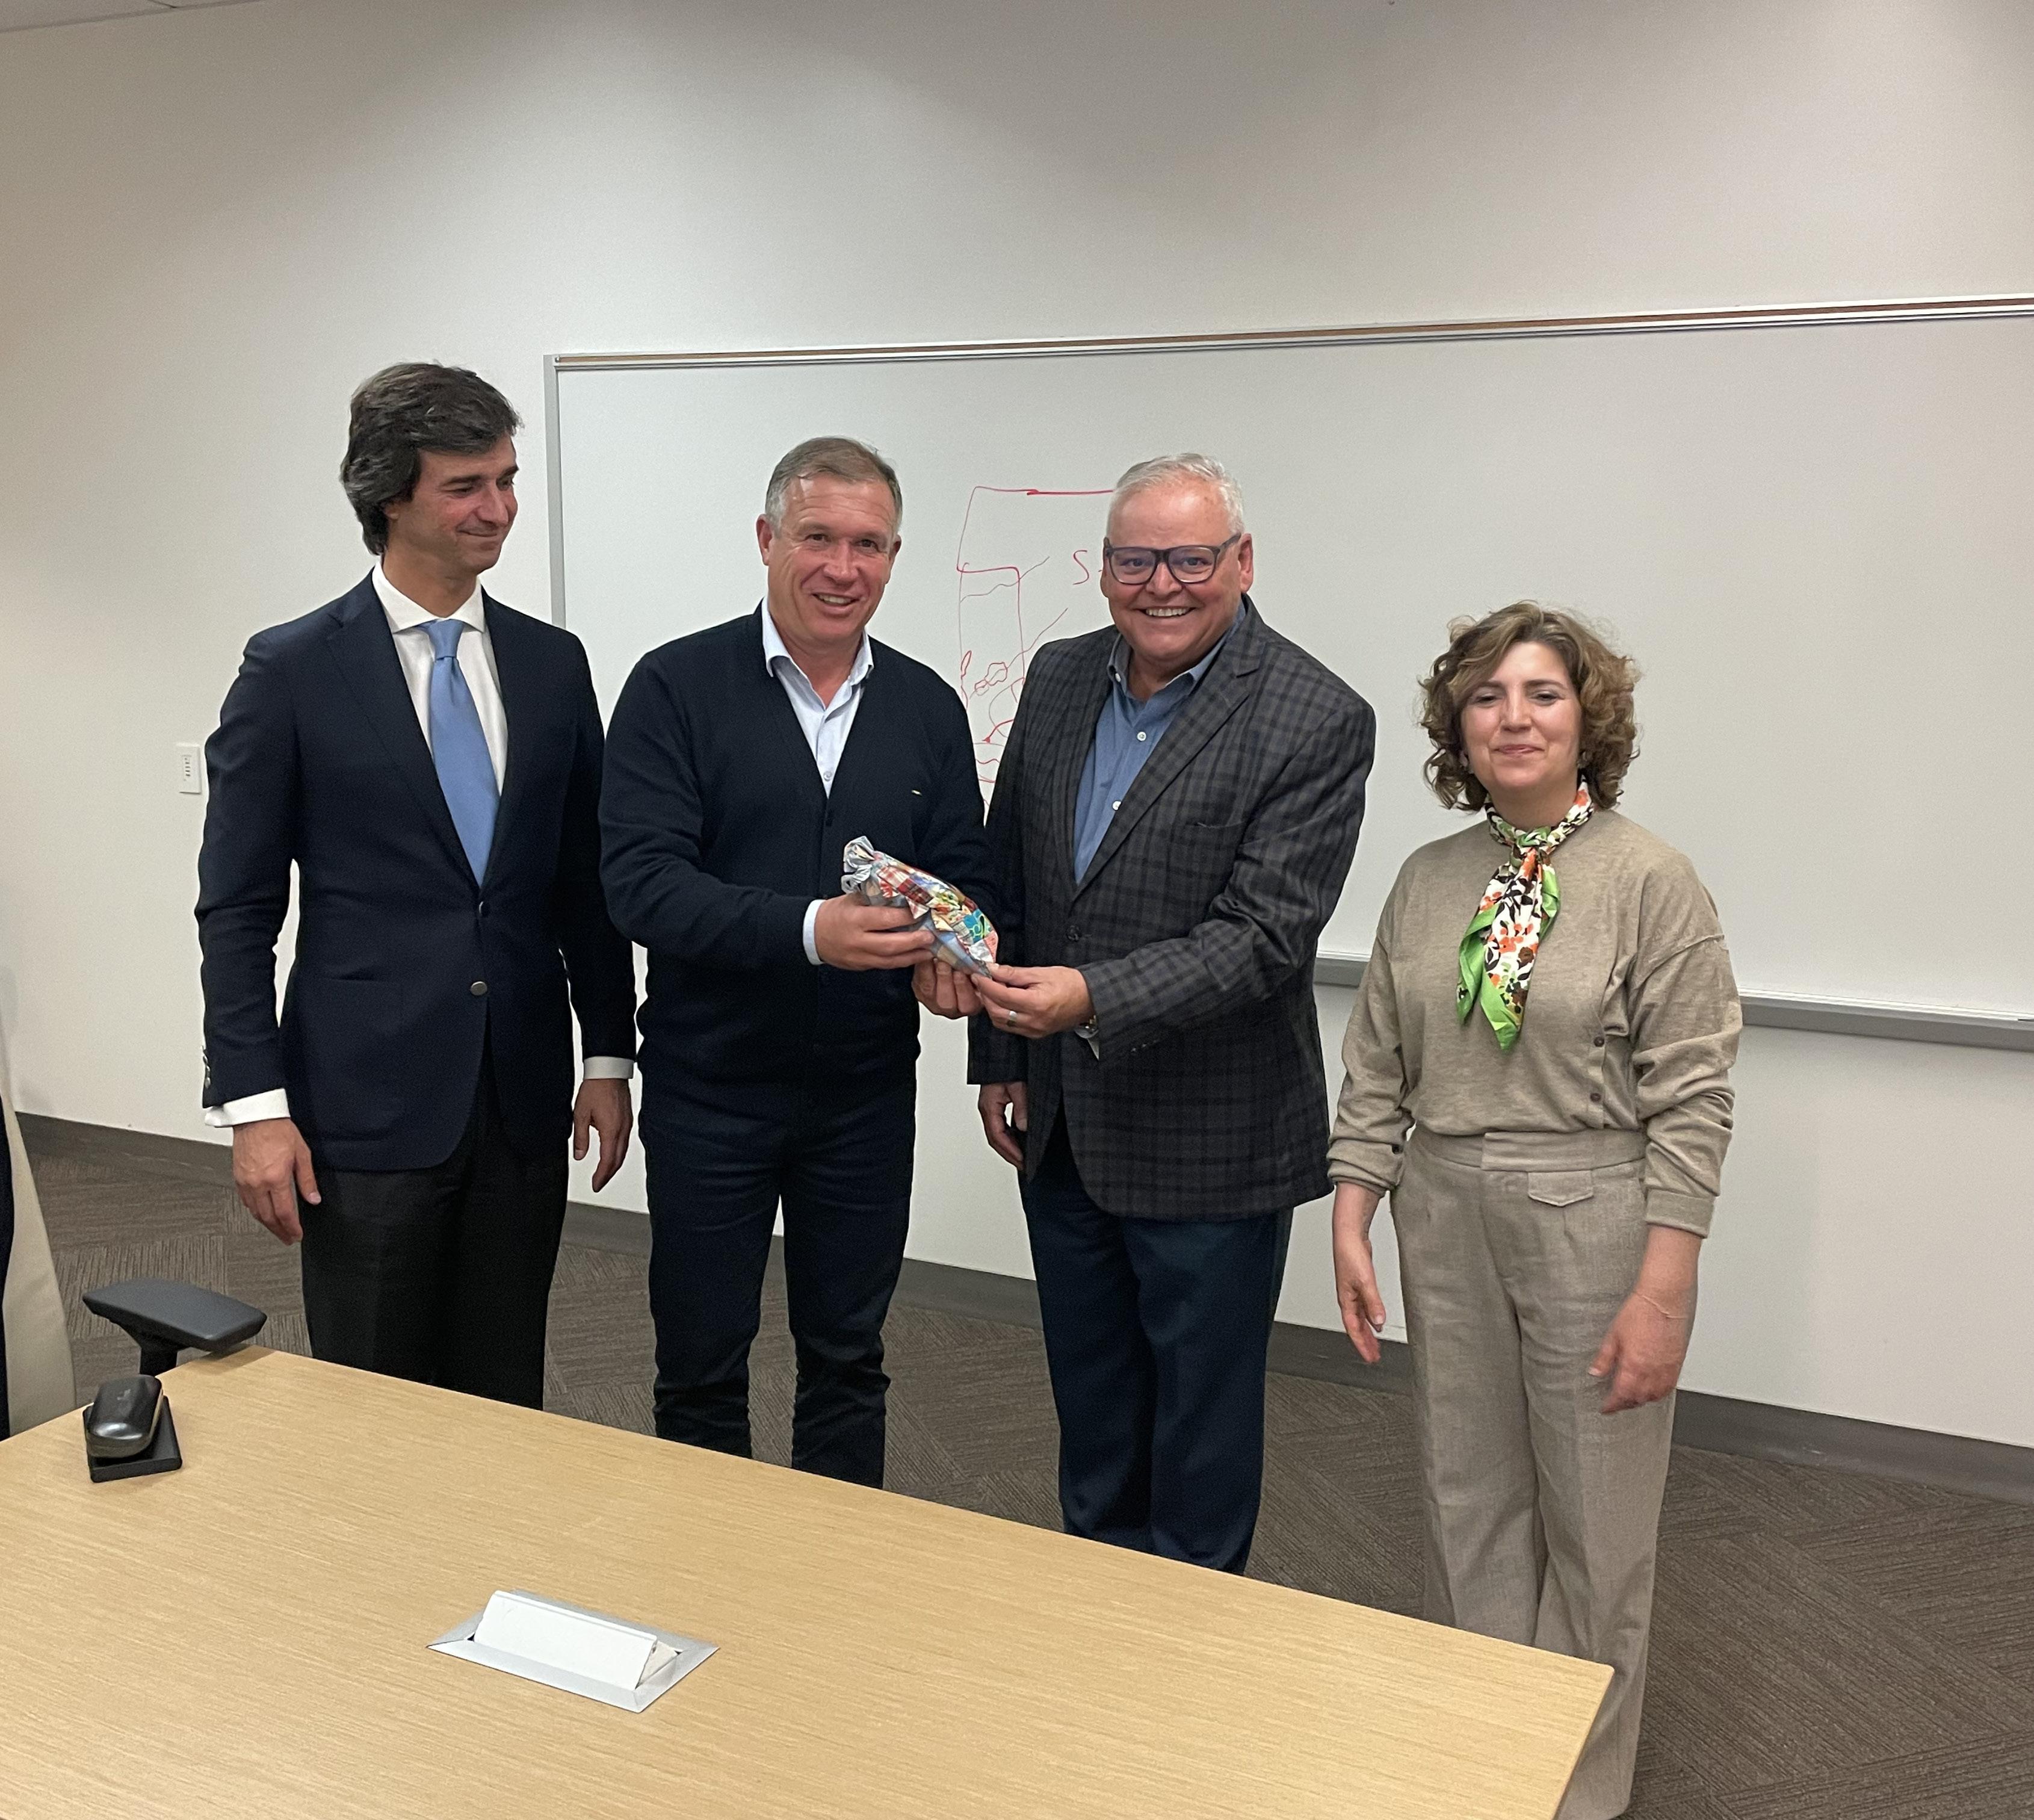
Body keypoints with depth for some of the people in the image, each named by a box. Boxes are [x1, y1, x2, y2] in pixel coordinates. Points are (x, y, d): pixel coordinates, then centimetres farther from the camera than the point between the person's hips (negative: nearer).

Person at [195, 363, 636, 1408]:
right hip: (368, 1107, -3)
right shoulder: (293, 671, -4)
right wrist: (254, 1106, -9)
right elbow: (236, 908, -4)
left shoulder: (551, 663, 7)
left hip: (524, 1105, 4)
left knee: (506, 1405, 13)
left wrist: (609, 1054, 7)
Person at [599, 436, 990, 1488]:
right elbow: (642, 883, -17)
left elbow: (966, 878, 7)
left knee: (848, 1360, 16)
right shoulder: (677, 686, -8)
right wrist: (807, 930, -31)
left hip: (866, 1094, 3)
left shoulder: (926, 707, 4)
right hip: (710, 1090, -2)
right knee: (701, 1366, 12)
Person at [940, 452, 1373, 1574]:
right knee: (1090, 1398, 23)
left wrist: (1093, 999, -34)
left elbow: (1260, 936, -22)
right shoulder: (1059, 680, 3)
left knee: (1203, 1416, 12)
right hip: (1061, 1124, 6)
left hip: (1210, 1143, -6)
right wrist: (998, 1057, 10)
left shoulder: (1317, 722, -16)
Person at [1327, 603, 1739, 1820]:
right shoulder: (1428, 881, 5)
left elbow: (1691, 1101, -11)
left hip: (1594, 1228, -4)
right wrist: (1353, 1226, 3)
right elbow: (1377, 1070, 8)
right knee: (1469, 1501, 15)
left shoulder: (1651, 882, -10)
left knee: (1593, 1526, 8)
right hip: (1448, 1225, 4)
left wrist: (1662, 1292, -14)